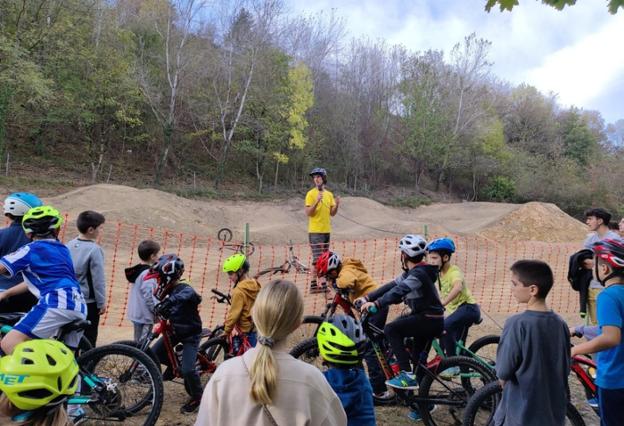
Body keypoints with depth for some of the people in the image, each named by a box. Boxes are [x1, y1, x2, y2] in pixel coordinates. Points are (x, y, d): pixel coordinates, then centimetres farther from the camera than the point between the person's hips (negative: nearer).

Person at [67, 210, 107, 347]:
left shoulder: (69, 245, 2)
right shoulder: (94, 249, -19)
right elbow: (98, 279, -16)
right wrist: (102, 302, -8)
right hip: (88, 301, -7)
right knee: (89, 338, 4)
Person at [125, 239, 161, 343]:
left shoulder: (137, 270, 9)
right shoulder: (148, 274, -20)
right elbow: (149, 297, -24)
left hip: (136, 313, 9)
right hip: (145, 315, -9)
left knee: (138, 342, 18)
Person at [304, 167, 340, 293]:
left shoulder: (329, 194, 11)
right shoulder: (311, 194, -7)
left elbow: (332, 213, 11)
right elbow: (308, 213, -13)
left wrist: (337, 205, -8)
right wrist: (317, 202, -26)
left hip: (326, 231, 6)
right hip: (315, 231, -6)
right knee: (317, 259, -9)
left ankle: (322, 282, 18)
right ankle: (313, 284, -5)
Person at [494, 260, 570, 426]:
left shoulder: (517, 323, -22)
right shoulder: (561, 324, -3)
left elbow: (503, 373, -17)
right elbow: (565, 369, 8)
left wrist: (503, 379, 3)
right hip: (554, 413, 6)